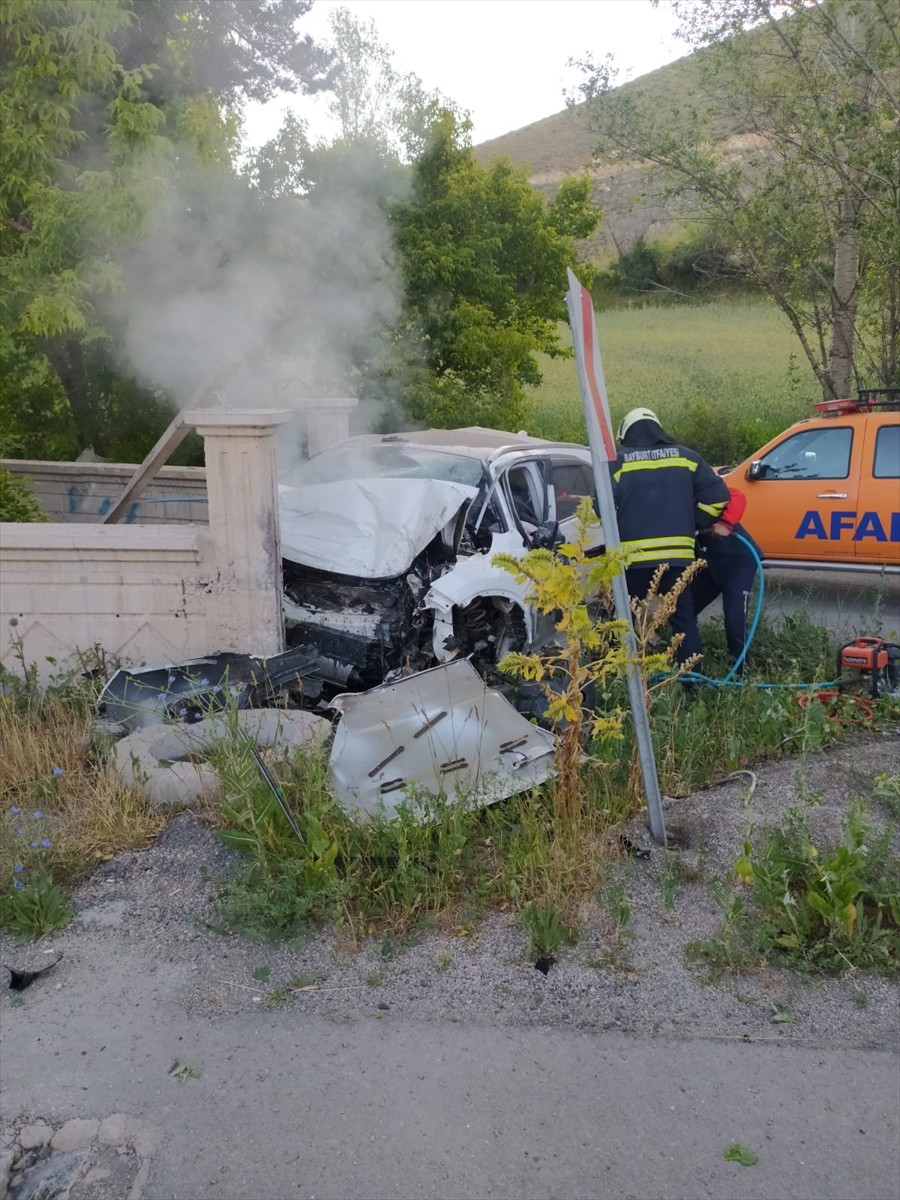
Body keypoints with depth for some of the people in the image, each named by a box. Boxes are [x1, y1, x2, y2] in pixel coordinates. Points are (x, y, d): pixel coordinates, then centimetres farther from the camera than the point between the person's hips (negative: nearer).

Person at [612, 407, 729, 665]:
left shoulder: (619, 462, 2)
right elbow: (718, 496, 5)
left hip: (633, 556, -2)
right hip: (677, 554, 2)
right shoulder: (684, 456, 10)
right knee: (684, 621, 9)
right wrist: (690, 522, 16)